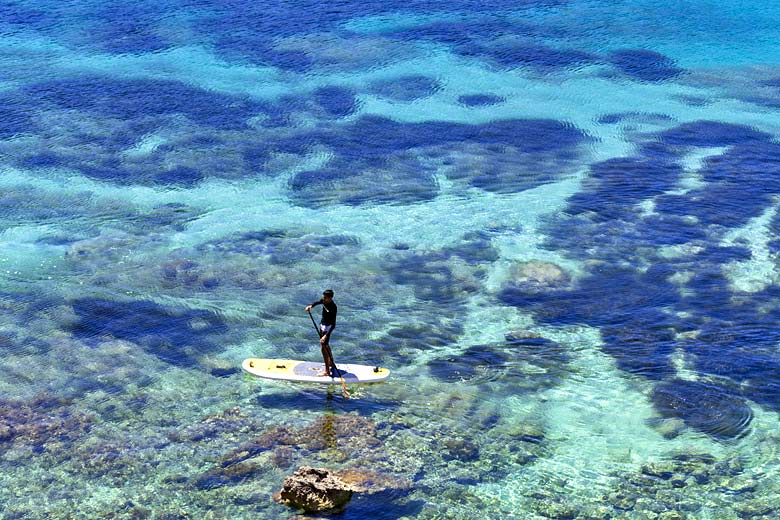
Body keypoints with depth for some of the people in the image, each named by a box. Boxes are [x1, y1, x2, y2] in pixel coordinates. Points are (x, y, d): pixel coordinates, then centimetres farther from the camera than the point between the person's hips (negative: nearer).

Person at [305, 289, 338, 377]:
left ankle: (327, 371, -4)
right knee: (326, 345, 24)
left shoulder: (333, 308, -32)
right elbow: (318, 302, 17)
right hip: (322, 324, 9)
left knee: (323, 348, -9)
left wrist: (326, 335, -42)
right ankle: (331, 363, 44)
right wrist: (311, 306, -5)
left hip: (327, 327, -9)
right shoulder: (324, 301, -9)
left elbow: (333, 325, -34)